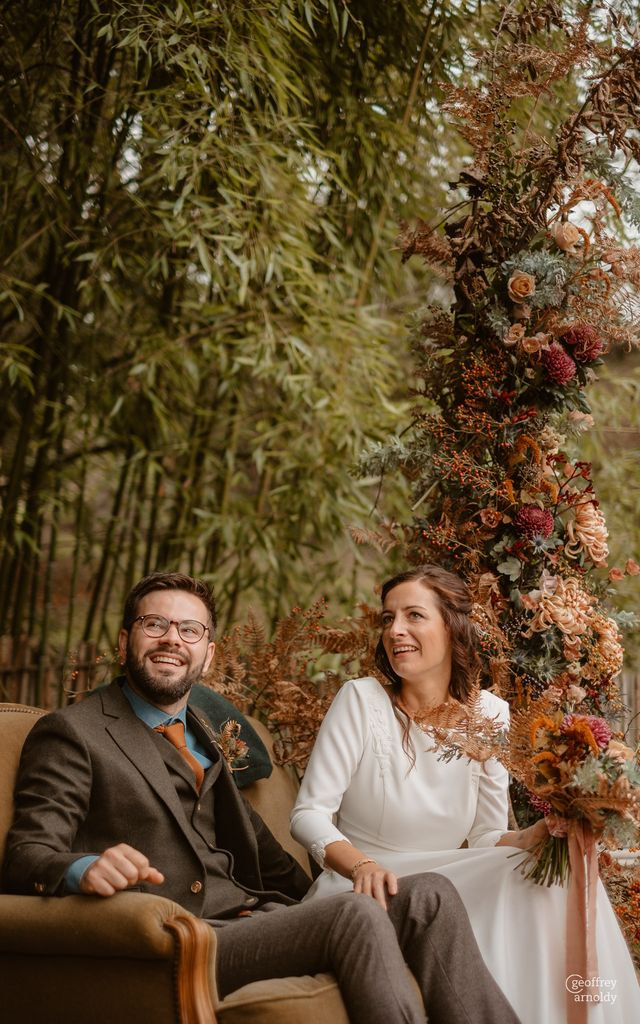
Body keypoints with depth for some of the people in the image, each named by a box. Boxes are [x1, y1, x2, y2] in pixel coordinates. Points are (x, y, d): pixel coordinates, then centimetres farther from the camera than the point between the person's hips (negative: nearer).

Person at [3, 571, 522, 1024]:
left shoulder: (204, 731, 24)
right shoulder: (70, 733, 1)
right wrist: (85, 870, -32)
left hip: (253, 914, 8)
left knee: (430, 895, -10)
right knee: (356, 914, -28)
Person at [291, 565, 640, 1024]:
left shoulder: (489, 714, 2)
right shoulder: (361, 700, -8)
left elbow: (486, 837, 6)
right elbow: (309, 813, -10)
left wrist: (532, 836, -17)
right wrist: (361, 865, -30)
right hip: (361, 889, -4)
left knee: (551, 884, -23)